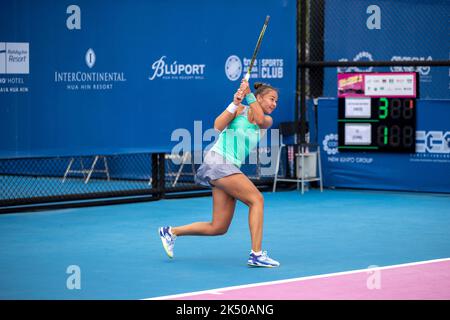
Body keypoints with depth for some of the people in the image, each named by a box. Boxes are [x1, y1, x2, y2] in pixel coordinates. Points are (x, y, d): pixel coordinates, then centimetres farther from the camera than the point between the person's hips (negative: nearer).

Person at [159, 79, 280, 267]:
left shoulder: (267, 121, 16)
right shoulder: (240, 110, 4)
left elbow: (260, 120, -8)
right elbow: (218, 126, -9)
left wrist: (248, 94, -10)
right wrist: (235, 104, -18)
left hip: (231, 168, 7)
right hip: (217, 160, -7)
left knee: (218, 228, 3)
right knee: (257, 199, -20)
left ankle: (171, 232, 18)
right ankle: (256, 254, -25)